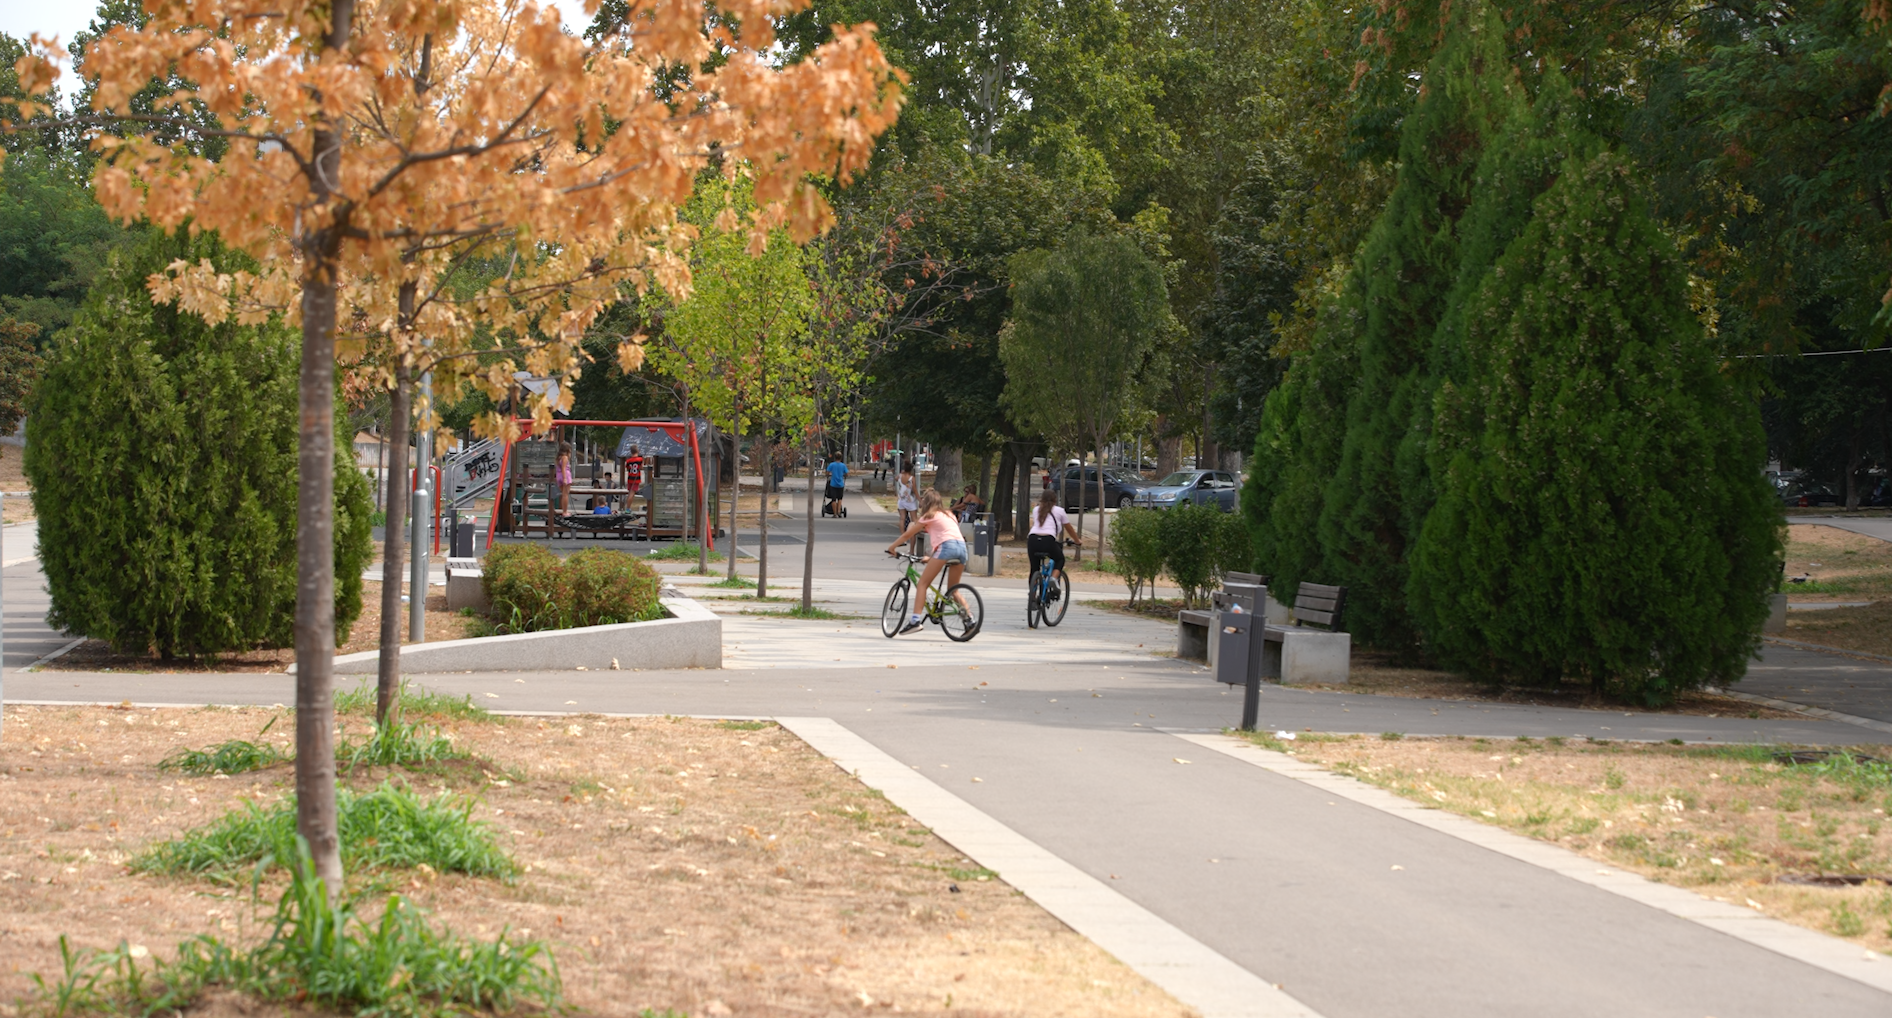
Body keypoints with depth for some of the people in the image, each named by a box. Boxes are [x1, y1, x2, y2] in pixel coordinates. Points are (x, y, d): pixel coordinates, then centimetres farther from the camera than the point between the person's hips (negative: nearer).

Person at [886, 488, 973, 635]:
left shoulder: (929, 516, 11)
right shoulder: (949, 515, 30)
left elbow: (907, 535, 14)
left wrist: (891, 547, 26)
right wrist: (931, 557, 40)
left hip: (946, 546, -7)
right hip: (962, 547, 7)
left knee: (923, 583, -2)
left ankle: (915, 620, -16)